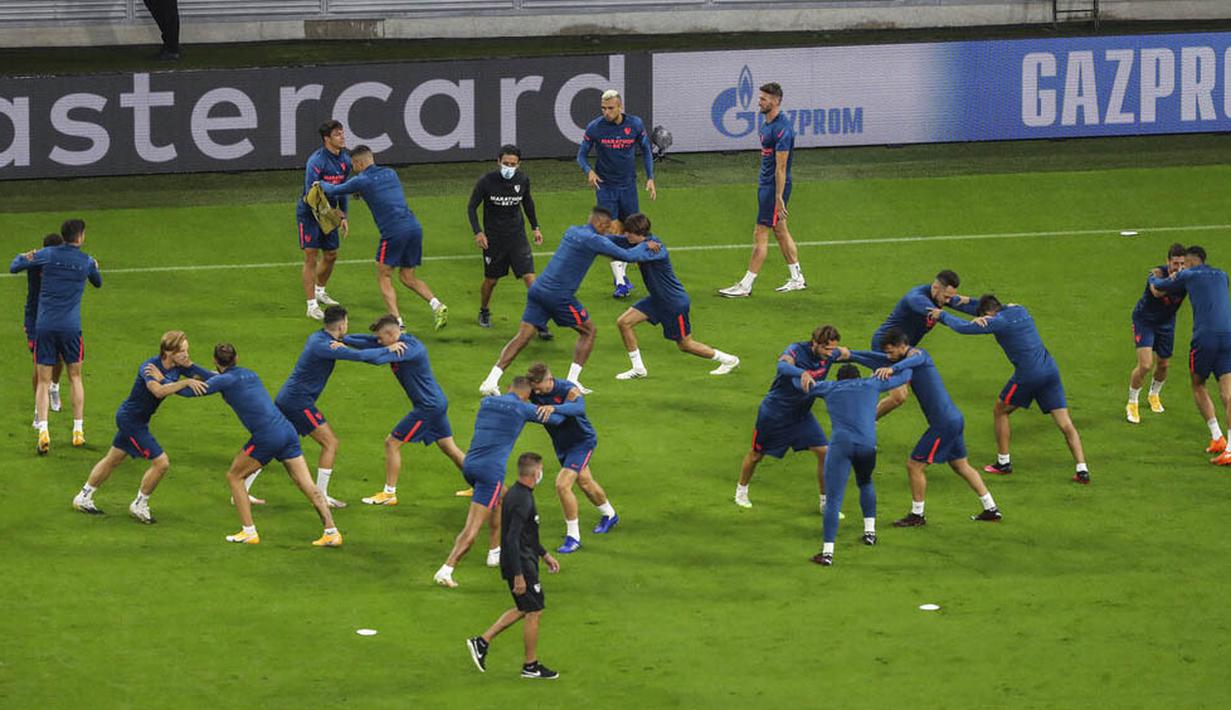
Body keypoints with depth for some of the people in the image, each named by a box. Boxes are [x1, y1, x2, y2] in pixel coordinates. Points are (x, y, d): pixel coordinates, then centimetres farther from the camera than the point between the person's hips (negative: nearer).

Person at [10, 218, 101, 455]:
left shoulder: (47, 255, 0)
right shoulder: (86, 261, 3)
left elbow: (13, 268, 6)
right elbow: (98, 283, 24)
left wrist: (24, 257, 27)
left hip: (44, 326, 0)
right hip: (71, 327, 0)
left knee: (43, 381, 2)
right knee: (75, 377, 17)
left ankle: (43, 431, -14)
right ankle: (78, 431, 15)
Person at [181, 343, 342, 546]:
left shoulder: (226, 380, -3)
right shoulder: (249, 374, 19)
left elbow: (190, 392, -5)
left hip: (267, 437, -7)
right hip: (287, 430, 7)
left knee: (234, 476, 12)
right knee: (307, 485, 4)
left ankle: (249, 532, 9)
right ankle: (331, 532, -3)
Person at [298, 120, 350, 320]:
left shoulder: (345, 159, 1)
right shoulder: (317, 161, -23)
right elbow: (310, 192, -27)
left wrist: (343, 216, 12)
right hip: (309, 212, -7)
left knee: (331, 256, 16)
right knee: (311, 257, -9)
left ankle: (319, 291, 42)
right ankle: (312, 305, -7)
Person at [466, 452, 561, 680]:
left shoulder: (516, 494, 10)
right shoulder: (522, 501, -23)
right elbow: (512, 539, -27)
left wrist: (544, 554, 30)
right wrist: (518, 576, -26)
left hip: (522, 561, 10)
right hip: (521, 564, -10)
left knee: (524, 609, 19)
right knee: (534, 612, 1)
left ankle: (482, 642, 19)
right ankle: (531, 666, 12)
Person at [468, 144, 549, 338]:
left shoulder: (522, 179, -4)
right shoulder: (486, 182, -14)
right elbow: (472, 207, -4)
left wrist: (535, 227, 17)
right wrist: (478, 232, -15)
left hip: (517, 235, 2)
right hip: (493, 238, -2)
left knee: (530, 277, -10)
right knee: (491, 280, 11)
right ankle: (484, 313, 39)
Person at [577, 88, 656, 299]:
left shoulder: (635, 124, -5)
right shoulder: (594, 128, -10)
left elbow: (646, 150, 10)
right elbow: (581, 155, 0)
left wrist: (650, 178, 3)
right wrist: (588, 171, -20)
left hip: (628, 185, 2)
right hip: (605, 186, -2)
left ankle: (622, 273, 26)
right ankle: (620, 282, -12)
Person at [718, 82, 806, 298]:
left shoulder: (781, 128, -21)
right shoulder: (766, 122, 9)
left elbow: (781, 167, -22)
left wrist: (778, 198, -22)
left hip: (775, 187, -10)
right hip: (766, 183, 10)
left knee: (760, 235, -5)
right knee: (780, 230, 16)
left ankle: (745, 286, -1)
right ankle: (797, 279, 24)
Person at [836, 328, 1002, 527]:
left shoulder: (917, 353, -13)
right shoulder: (904, 359, 15)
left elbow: (915, 360, -38)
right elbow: (877, 359, 17)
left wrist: (892, 368, -56)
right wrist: (850, 355, 7)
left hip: (944, 424, -10)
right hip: (955, 419, 10)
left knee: (914, 465, -1)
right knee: (961, 466, 20)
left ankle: (917, 515, 9)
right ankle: (991, 510, 24)